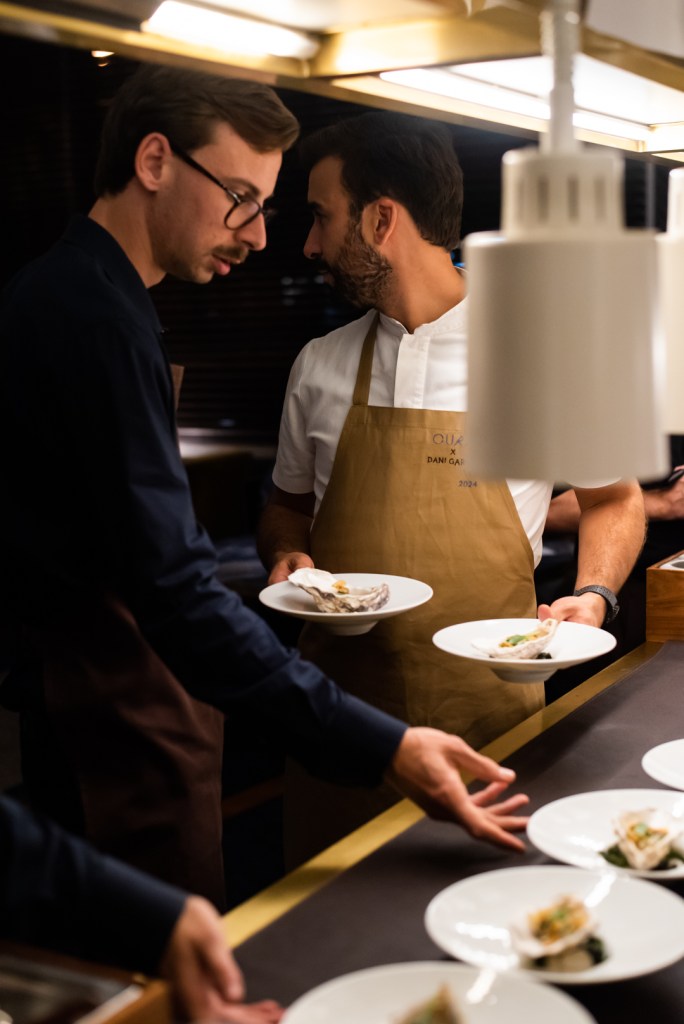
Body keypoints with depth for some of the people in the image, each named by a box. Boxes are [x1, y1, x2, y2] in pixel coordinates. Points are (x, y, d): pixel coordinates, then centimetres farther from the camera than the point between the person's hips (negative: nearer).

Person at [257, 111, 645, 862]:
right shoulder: (319, 367, 5)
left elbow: (613, 496, 8)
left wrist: (591, 595, -9)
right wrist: (286, 556, -2)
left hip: (488, 715, -2)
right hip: (341, 710, 3)